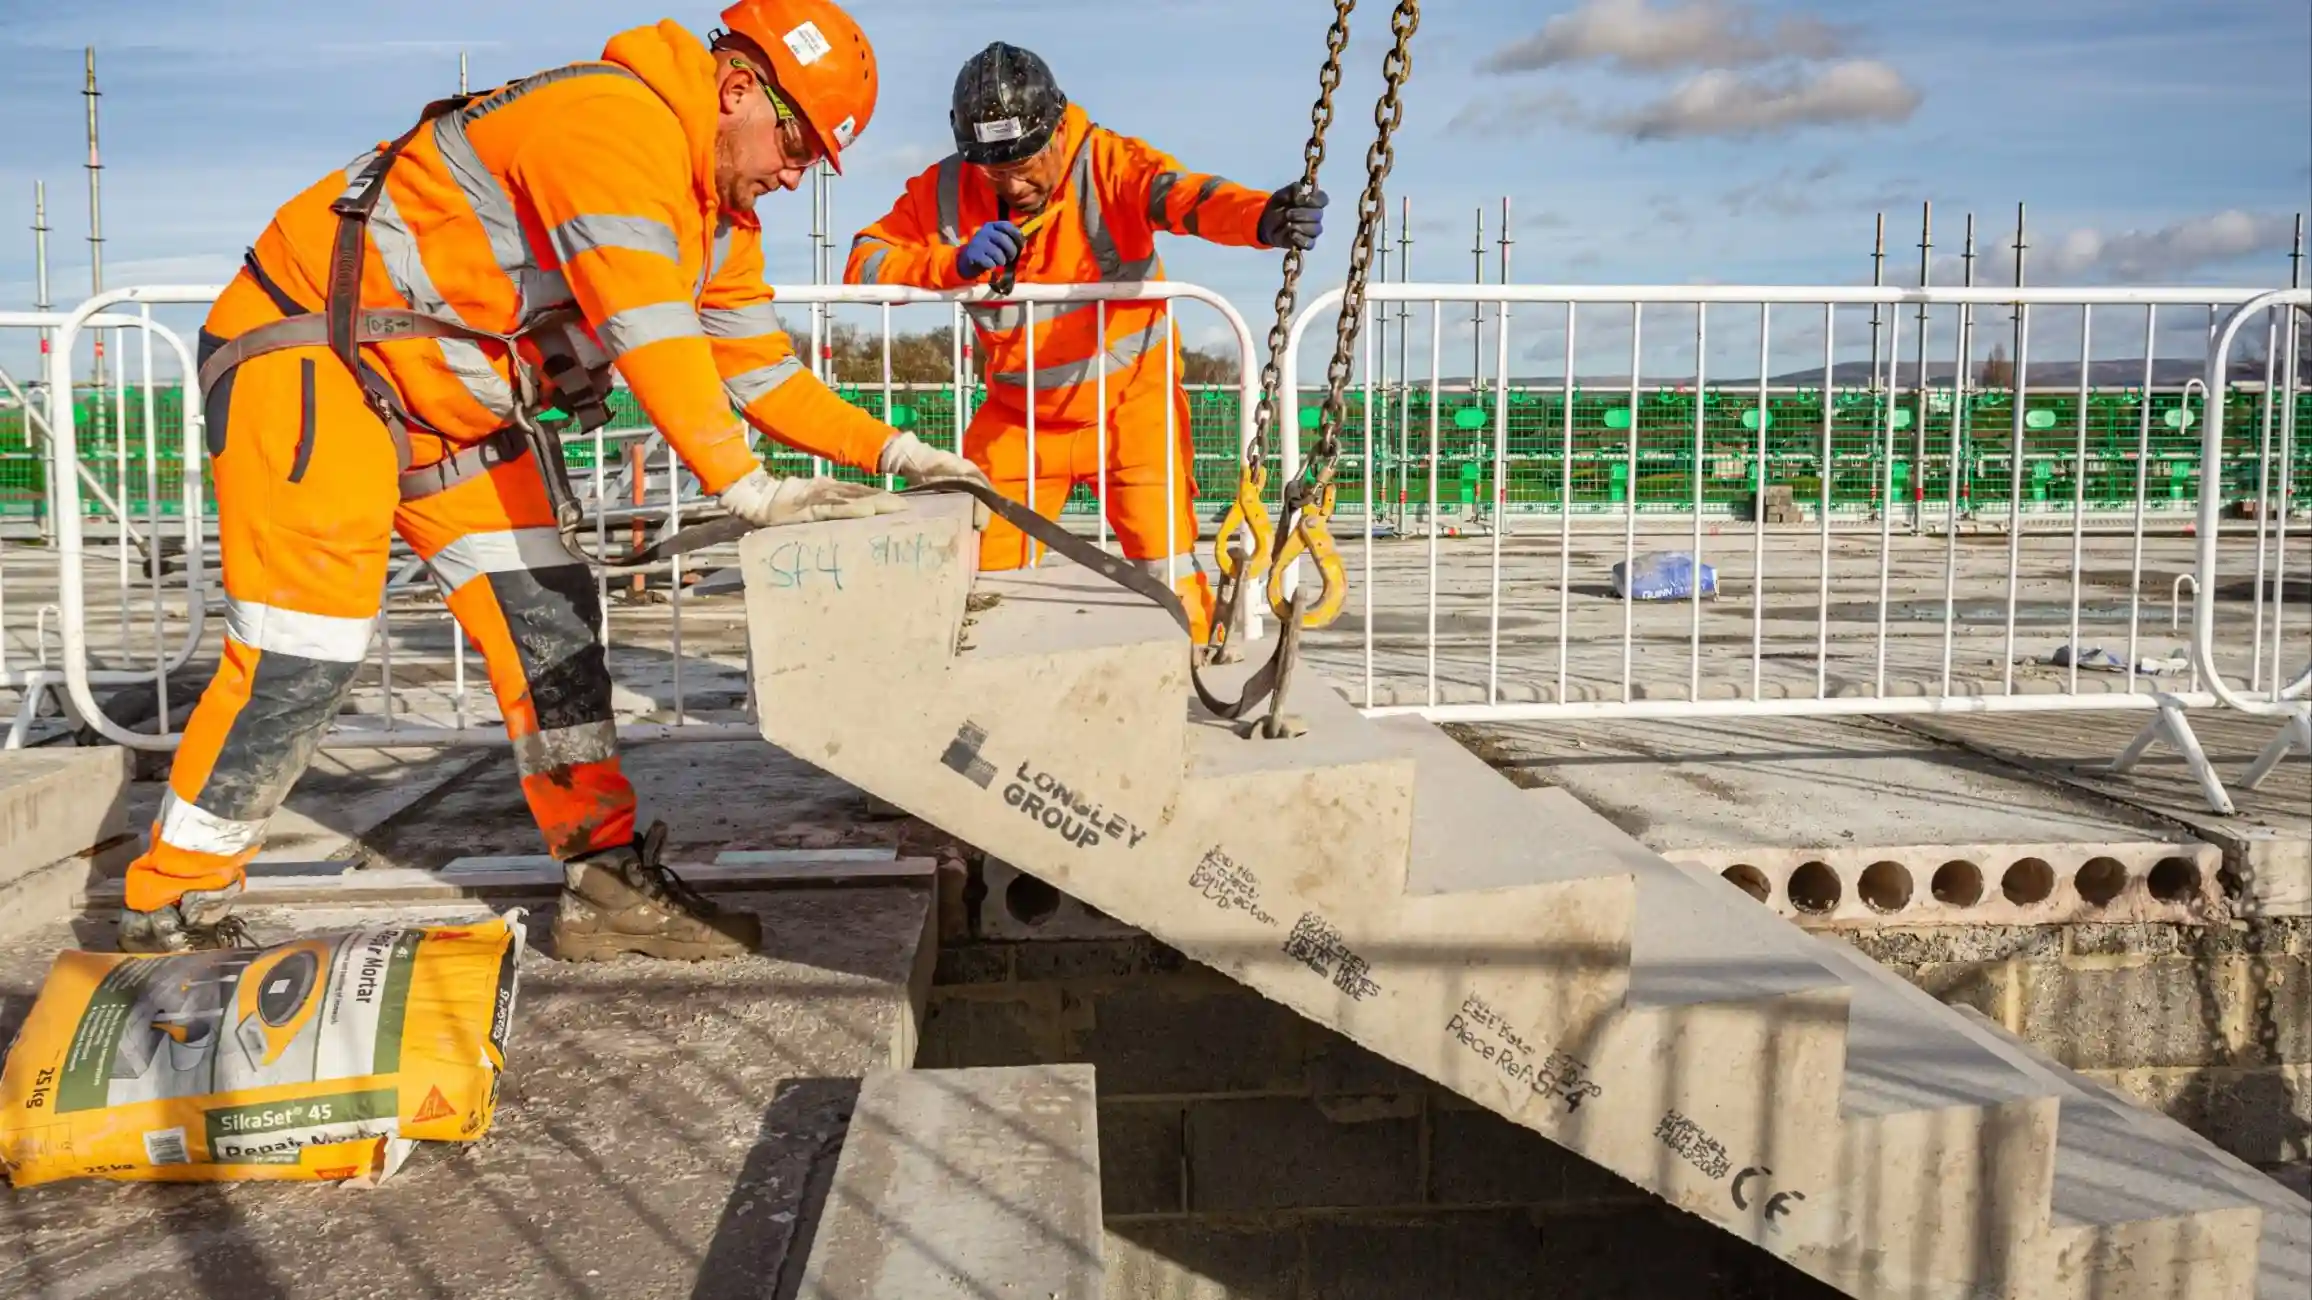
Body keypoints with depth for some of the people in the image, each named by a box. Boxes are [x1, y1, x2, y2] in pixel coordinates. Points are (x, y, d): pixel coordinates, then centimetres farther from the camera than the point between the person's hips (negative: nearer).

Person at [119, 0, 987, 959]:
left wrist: (886, 449, -4)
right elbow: (647, 327, -35)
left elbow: (756, 366, 8)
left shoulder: (720, 220, 7)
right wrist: (745, 486, -38)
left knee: (546, 618, 2)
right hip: (309, 351, -10)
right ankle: (168, 916, 4)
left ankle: (610, 882, 7)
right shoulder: (615, 120, -25)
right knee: (303, 657, -12)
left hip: (448, 405, 10)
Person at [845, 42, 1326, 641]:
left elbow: (1182, 196, -37)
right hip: (1017, 414, 3)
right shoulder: (944, 192, -10)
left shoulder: (1106, 162, -19)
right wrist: (954, 261, -30)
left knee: (1166, 566, -9)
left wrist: (1263, 216, -58)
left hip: (1131, 399, -3)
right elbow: (864, 262, -13)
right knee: (974, 570, 4)